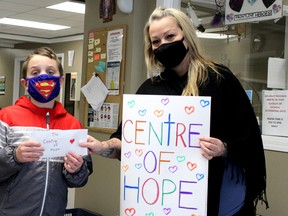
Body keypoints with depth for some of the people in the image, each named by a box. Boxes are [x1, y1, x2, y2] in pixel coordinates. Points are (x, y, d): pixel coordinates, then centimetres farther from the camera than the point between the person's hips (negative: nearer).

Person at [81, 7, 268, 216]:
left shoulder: (219, 78, -6)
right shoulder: (150, 89, 4)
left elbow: (248, 137, -6)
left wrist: (224, 148, -24)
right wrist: (104, 147, -16)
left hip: (221, 195, -2)